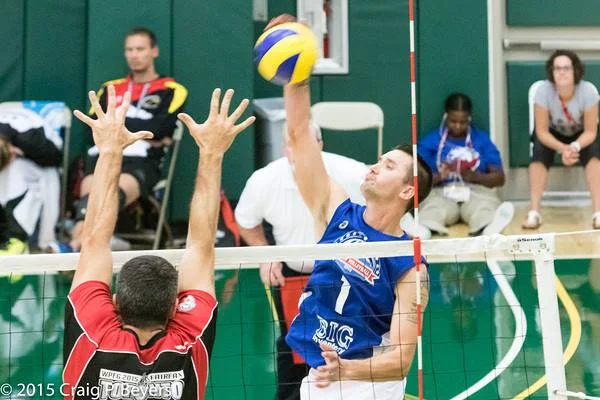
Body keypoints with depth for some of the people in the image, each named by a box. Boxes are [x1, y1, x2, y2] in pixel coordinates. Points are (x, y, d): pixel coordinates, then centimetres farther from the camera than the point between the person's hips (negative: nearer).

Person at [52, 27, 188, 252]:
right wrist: (142, 132, 0)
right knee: (90, 192, -33)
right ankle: (77, 246, -57)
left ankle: (74, 247, -59)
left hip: (142, 162, -3)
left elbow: (159, 129, -3)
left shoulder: (172, 91, 14)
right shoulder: (111, 88, 26)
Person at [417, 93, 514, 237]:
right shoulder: (430, 141, 13)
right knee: (434, 208, -37)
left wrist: (475, 176, -10)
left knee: (485, 206, -36)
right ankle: (423, 228, -70)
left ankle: (489, 226, -70)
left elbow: (499, 178, 10)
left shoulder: (482, 139, 16)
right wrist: (439, 176, -16)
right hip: (442, 192, -1)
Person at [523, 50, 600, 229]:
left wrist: (575, 147, -44)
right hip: (553, 133, 0)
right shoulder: (543, 91, -32)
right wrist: (562, 148, -42)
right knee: (539, 153, -29)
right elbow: (542, 131, -25)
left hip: (582, 135, 0)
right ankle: (534, 212, -29)